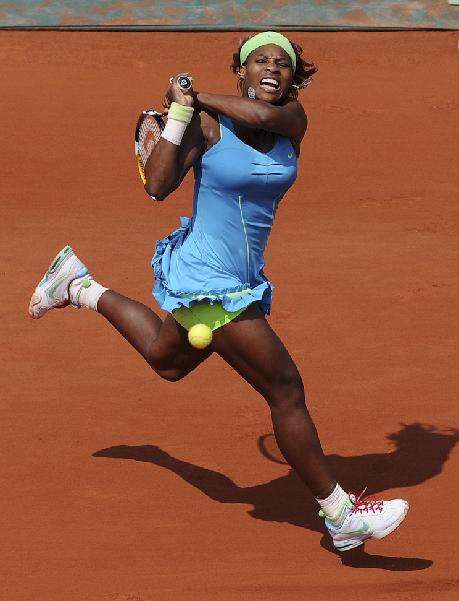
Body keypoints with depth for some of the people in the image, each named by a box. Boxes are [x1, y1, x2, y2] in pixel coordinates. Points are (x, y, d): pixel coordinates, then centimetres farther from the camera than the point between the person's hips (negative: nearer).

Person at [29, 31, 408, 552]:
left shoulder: (292, 119, -2)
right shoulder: (208, 124, -17)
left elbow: (261, 114, -26)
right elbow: (158, 186, -26)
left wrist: (196, 96, -15)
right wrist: (180, 110, -28)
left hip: (241, 280, 8)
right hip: (207, 283, -8)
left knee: (167, 361, 34)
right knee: (286, 390, -6)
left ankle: (79, 286, 51)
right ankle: (340, 516, 5)